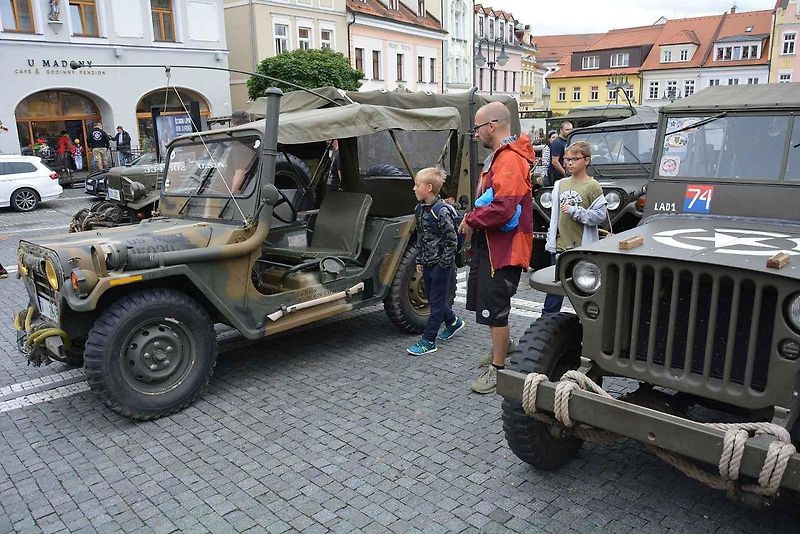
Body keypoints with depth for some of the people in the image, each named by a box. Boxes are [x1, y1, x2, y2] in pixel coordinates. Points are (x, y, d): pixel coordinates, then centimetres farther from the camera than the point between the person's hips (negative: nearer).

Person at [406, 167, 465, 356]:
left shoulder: (441, 211, -20)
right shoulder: (419, 209, 6)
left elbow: (452, 239, -17)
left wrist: (444, 262, -15)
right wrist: (419, 260, 13)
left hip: (441, 264, -8)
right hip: (428, 263, 8)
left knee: (437, 302, 1)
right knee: (433, 298, 19)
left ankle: (428, 341, 7)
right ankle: (453, 322, 41)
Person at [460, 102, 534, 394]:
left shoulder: (510, 160, -21)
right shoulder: (497, 156, 13)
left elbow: (503, 210, -29)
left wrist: (471, 220, -15)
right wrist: (474, 219, 5)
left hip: (503, 247, -10)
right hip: (487, 243, 10)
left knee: (494, 308, -1)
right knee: (483, 300, 22)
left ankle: (498, 369, 13)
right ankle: (502, 344, 43)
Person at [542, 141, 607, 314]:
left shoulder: (592, 186, -6)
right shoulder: (560, 184, 10)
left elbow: (601, 215, -12)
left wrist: (575, 211, -18)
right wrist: (551, 241, 10)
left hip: (583, 247, -4)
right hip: (560, 246, 5)